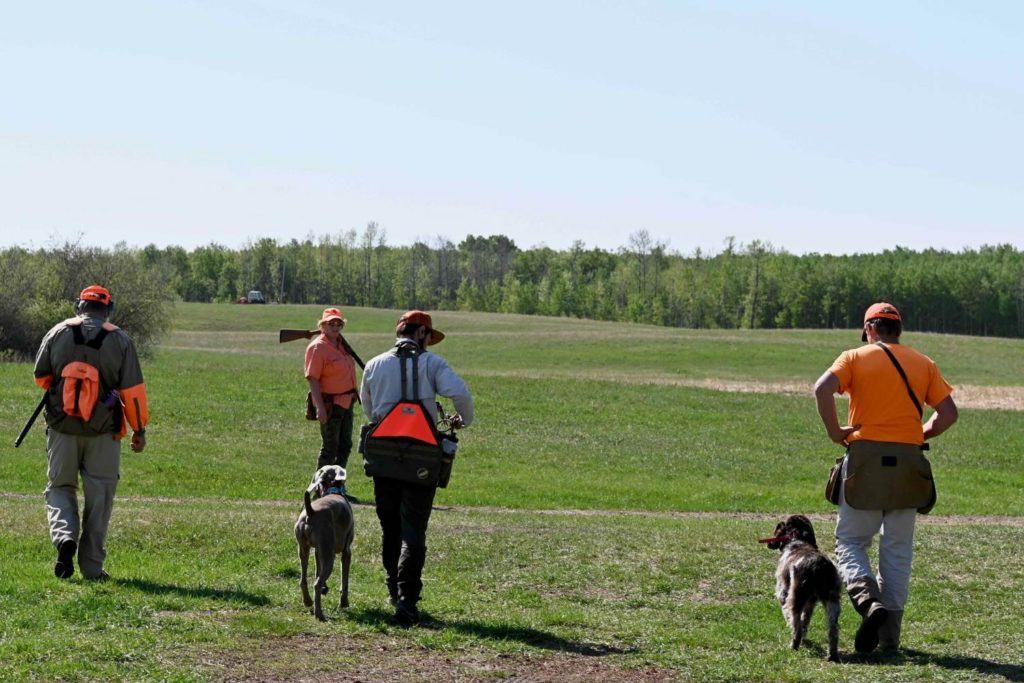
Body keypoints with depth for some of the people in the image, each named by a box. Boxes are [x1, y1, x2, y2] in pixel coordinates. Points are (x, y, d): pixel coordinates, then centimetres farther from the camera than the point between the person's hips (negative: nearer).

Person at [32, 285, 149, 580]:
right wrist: (139, 429, 4)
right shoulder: (120, 340, -2)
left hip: (62, 426, 1)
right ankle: (92, 565, 6)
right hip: (103, 432, 0)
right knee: (99, 497, 6)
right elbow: (132, 389, -4)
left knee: (59, 487, 12)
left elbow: (40, 376, 8)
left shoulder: (58, 332, 1)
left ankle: (64, 536, -15)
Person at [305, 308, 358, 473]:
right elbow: (313, 379, -20)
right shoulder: (317, 347, -15)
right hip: (330, 404, -9)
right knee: (329, 447, -2)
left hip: (346, 402, 9)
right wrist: (320, 407, -26)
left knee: (345, 445, 13)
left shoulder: (341, 344, 10)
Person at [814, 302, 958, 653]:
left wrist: (835, 431, -5)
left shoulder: (856, 357, 3)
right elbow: (949, 411, 5)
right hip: (908, 462, 3)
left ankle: (869, 601, -19)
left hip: (865, 455, -3)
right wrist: (920, 436, 15)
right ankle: (890, 633, 7)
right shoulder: (924, 364, 11)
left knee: (850, 541, 7)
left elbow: (822, 389, -15)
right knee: (897, 549, 10)